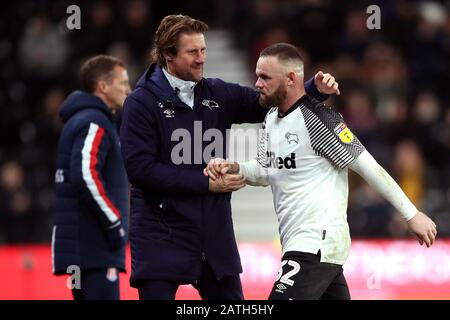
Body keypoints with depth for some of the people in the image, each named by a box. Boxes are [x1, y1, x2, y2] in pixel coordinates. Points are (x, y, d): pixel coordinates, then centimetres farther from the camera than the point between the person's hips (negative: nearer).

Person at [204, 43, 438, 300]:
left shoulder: (317, 119, -16)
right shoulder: (273, 117, 11)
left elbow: (368, 167, -13)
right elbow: (265, 172, 22)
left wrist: (412, 214, -10)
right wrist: (232, 168, 1)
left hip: (317, 245, -9)